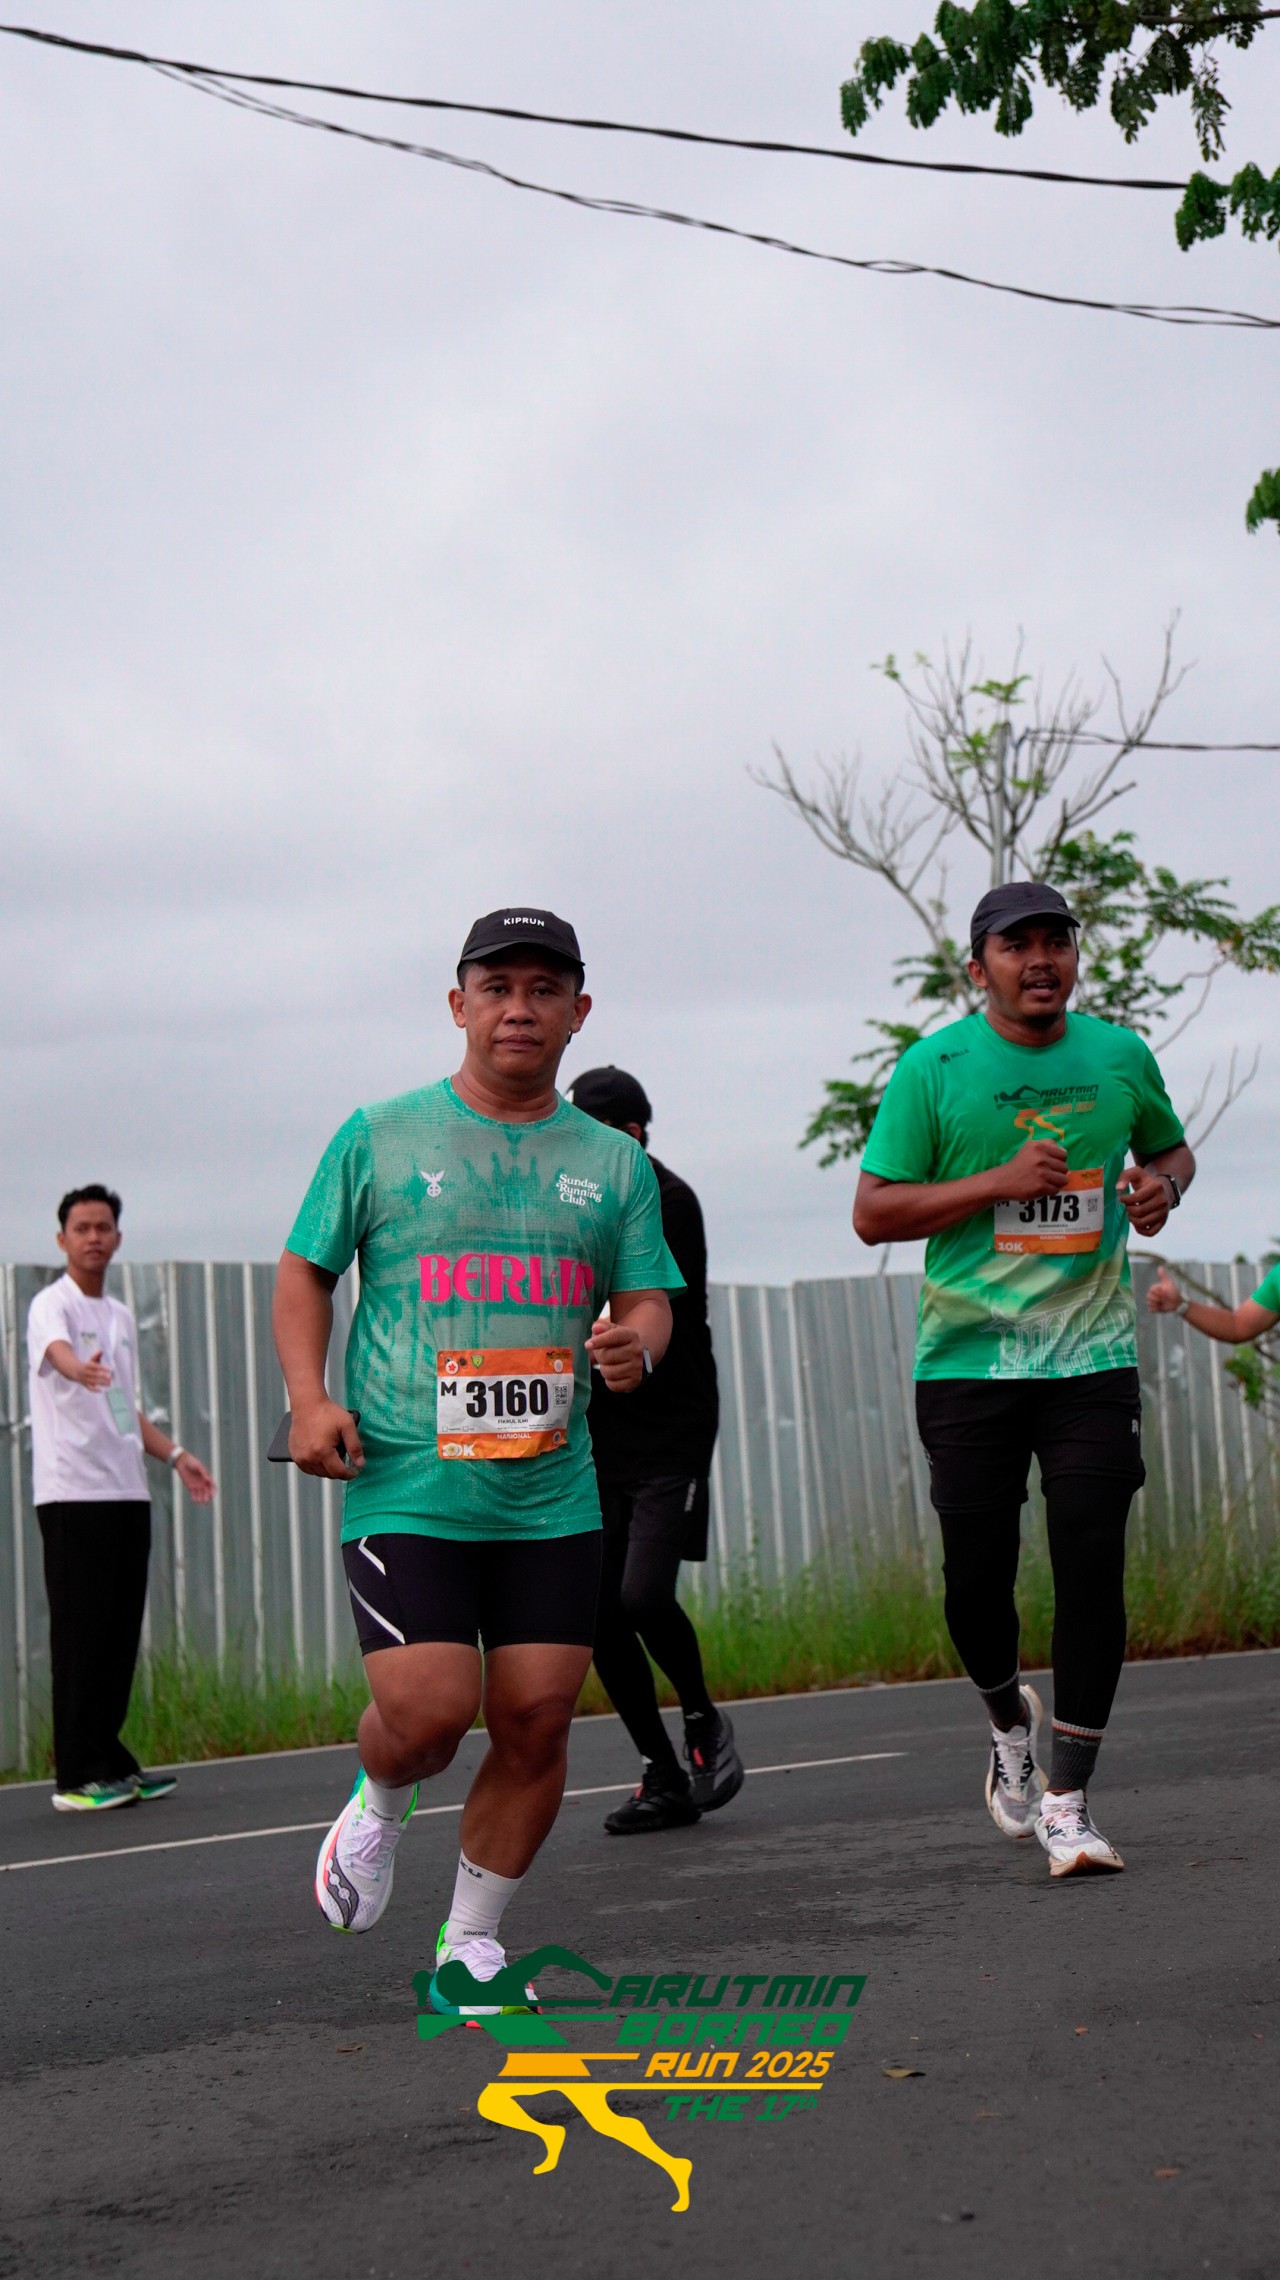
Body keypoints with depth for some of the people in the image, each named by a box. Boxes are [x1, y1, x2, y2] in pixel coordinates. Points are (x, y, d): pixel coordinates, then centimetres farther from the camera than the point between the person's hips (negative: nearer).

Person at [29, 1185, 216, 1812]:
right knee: (80, 1637, -6)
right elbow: (57, 1351, -29)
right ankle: (75, 1777, -2)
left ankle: (109, 1762, 16)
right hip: (73, 1495, -7)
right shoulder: (51, 1305, -5)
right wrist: (80, 1369, -51)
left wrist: (175, 1455, 17)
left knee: (121, 1636, 8)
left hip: (127, 1494, 7)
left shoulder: (121, 1316, 19)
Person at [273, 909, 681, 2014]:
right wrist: (310, 1397, -5)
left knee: (538, 1717, -1)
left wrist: (637, 1340, -12)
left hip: (553, 1495, 3)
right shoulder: (379, 1137, 4)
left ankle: (470, 1943, 20)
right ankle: (379, 1802, 24)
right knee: (429, 1710, -14)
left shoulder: (614, 1161, 11)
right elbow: (305, 1269, 10)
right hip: (403, 1486, -3)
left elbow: (648, 1297, 12)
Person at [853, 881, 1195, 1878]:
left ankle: (1068, 1800, 6)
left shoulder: (1121, 1056, 7)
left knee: (1092, 1568, -6)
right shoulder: (934, 1068, -3)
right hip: (968, 1357, -1)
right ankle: (1011, 1719, 33)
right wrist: (999, 1182, -15)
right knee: (976, 1576, 1)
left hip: (1093, 1355, 2)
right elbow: (873, 1213, -4)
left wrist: (1163, 1186, 1)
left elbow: (1170, 1147, 25)